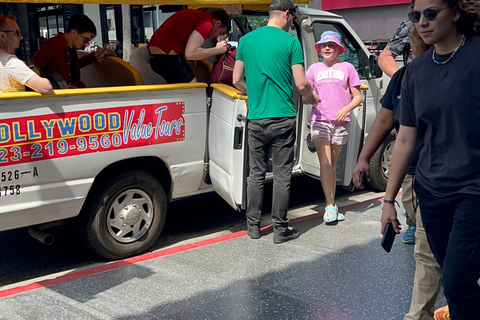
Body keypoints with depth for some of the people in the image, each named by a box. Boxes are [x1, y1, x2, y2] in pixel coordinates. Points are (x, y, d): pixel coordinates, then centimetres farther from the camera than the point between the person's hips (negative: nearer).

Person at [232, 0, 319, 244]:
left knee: (256, 173, 13)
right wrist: (312, 98, 14)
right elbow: (301, 84, -7)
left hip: (256, 119, 4)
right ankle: (280, 228, 11)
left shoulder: (246, 40, 7)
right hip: (282, 118, -3)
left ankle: (253, 225, 20)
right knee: (282, 175, 4)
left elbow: (236, 80, 9)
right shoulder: (291, 42, -5)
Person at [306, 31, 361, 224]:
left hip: (340, 122, 0)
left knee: (332, 165, 8)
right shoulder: (314, 69, 12)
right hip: (319, 120, 0)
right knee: (325, 164, -11)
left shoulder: (347, 68, 9)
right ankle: (330, 206, -6)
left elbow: (358, 97, 8)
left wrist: (346, 109, -10)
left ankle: (332, 205, 17)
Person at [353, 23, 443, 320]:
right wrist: (364, 159, 9)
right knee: (432, 248, 19)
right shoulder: (402, 76, 11)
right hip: (407, 175, 6)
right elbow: (384, 120, 16)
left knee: (428, 252, -4)